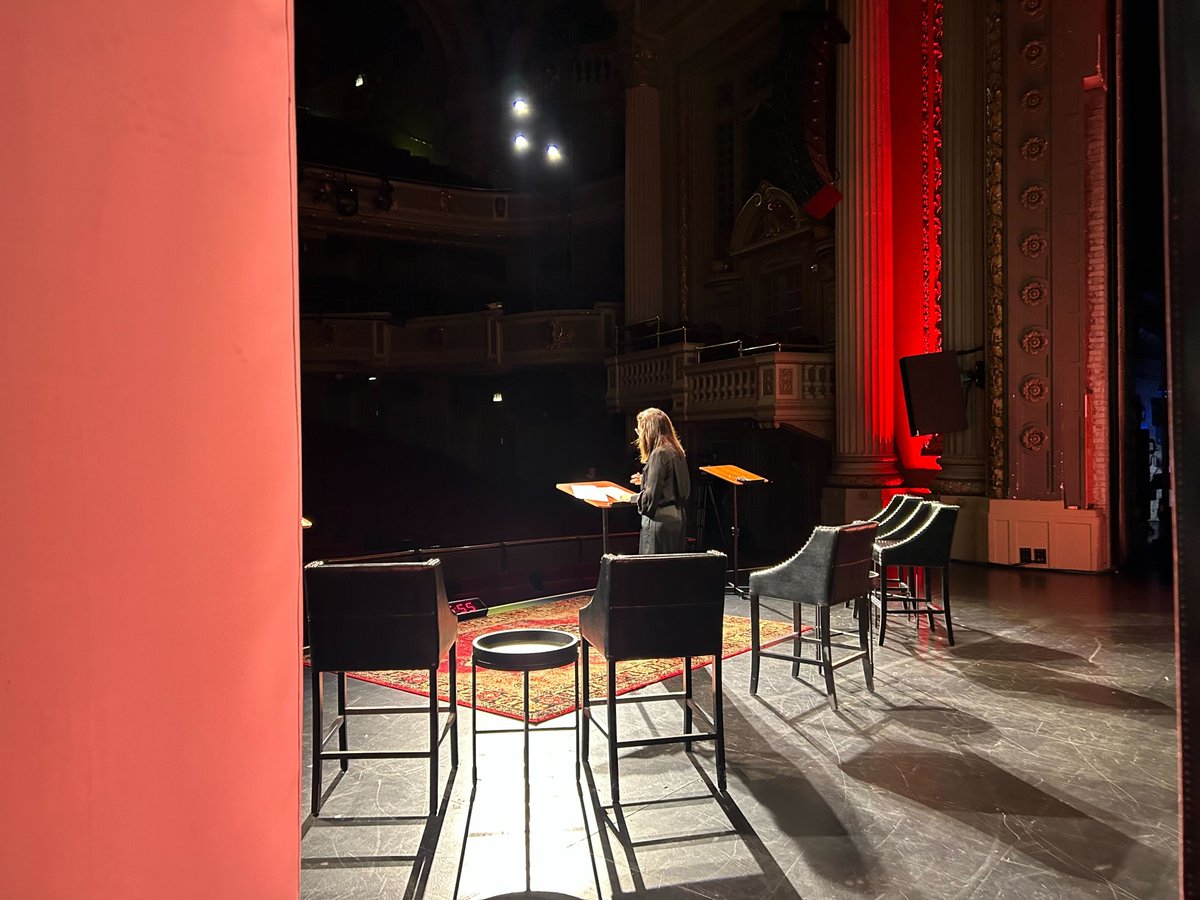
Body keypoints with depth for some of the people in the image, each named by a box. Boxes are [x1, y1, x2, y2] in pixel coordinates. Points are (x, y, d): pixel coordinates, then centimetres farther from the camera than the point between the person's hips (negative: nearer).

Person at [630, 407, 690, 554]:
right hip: (677, 518, 9)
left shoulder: (659, 454, -17)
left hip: (660, 520, -9)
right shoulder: (676, 451, 10)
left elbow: (651, 495, -20)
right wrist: (645, 480, 23)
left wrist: (631, 498, -4)